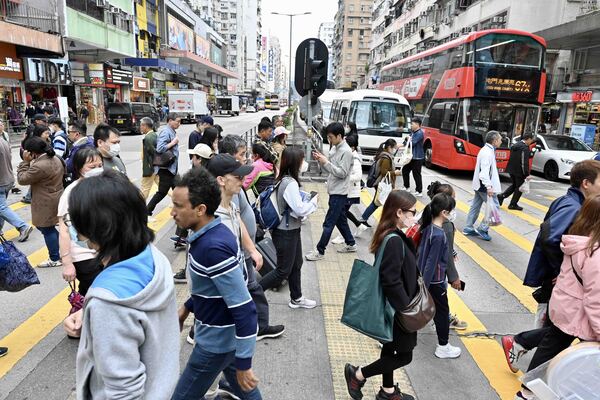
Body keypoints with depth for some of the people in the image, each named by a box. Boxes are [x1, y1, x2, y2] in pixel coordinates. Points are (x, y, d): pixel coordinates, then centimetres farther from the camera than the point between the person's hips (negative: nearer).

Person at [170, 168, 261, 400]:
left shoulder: (214, 247, -32)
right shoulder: (211, 233, -3)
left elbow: (244, 309, -30)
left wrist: (243, 363, -25)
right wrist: (187, 308, 18)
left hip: (217, 341, -9)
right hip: (226, 334, 9)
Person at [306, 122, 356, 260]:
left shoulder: (346, 152, -17)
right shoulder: (334, 148, 10)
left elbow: (342, 173, -21)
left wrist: (326, 162, -22)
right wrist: (321, 160, -2)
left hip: (339, 193, -9)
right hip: (334, 191, 9)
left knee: (328, 223, -4)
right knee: (340, 219, 19)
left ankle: (320, 251, 2)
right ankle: (351, 244, 33)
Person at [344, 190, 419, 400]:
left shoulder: (392, 236, 2)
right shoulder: (394, 241, -27)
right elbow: (392, 282, -28)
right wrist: (406, 308, -18)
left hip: (393, 308, 9)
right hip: (396, 310, -9)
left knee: (391, 348, 22)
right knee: (404, 356, 7)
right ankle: (358, 374, 16)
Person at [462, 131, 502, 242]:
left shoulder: (487, 150, 12)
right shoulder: (487, 152, -20)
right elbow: (484, 171, -28)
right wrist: (489, 187, -32)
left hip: (480, 185, 10)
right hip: (484, 185, -10)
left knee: (476, 206, 13)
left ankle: (468, 228, 19)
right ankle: (482, 229, 1)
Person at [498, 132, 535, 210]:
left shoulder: (515, 145, 8)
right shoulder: (525, 148, -18)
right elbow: (524, 162, -21)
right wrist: (527, 174, -18)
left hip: (512, 169, 8)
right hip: (519, 171, -8)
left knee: (514, 185, 22)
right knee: (519, 187, 7)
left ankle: (501, 196, 7)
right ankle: (513, 204, 13)